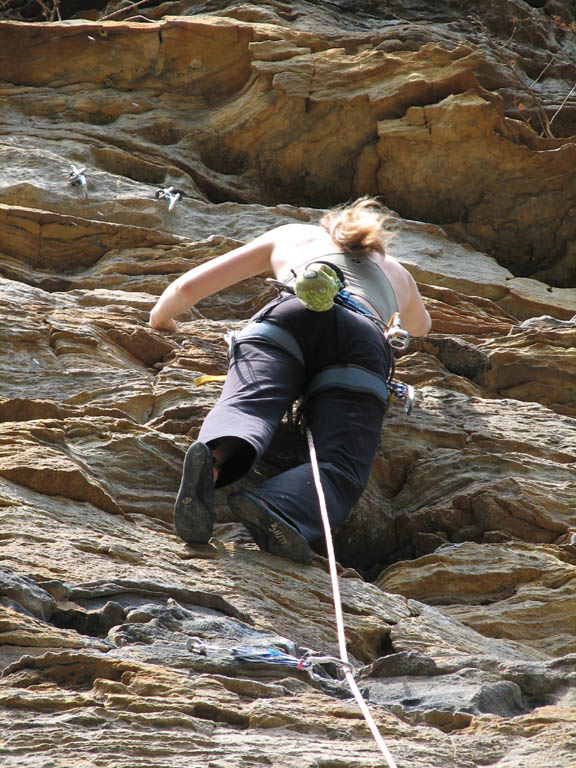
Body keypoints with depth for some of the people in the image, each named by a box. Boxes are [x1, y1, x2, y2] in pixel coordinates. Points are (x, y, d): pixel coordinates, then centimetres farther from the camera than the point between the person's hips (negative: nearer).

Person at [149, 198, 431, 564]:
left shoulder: (291, 235, 40)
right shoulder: (398, 273, 45)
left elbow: (187, 288, 35)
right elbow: (420, 326, 68)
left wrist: (163, 316, 55)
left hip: (291, 318, 0)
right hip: (365, 339, 0)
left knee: (247, 405, -25)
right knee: (340, 468, -19)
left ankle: (213, 458, -62)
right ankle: (274, 508, -53)